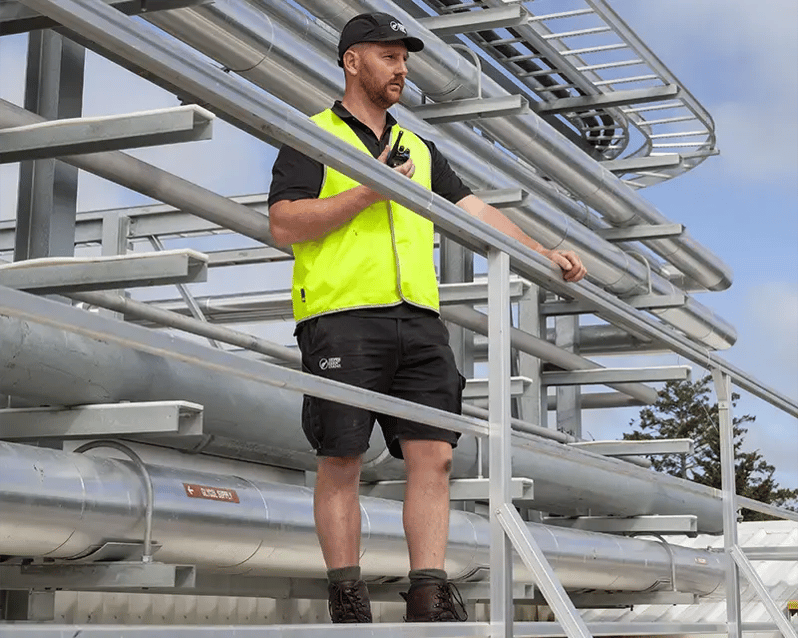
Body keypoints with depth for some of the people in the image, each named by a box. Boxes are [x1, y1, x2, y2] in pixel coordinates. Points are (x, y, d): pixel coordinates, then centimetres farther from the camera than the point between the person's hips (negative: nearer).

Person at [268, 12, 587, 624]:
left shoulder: (418, 149, 25)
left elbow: (474, 208, 24)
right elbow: (284, 225, -5)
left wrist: (542, 252, 15)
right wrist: (370, 191, -9)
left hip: (418, 320, 5)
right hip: (341, 314, -5)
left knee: (433, 455, -5)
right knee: (341, 461, -4)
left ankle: (429, 599, -4)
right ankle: (348, 602, 2)